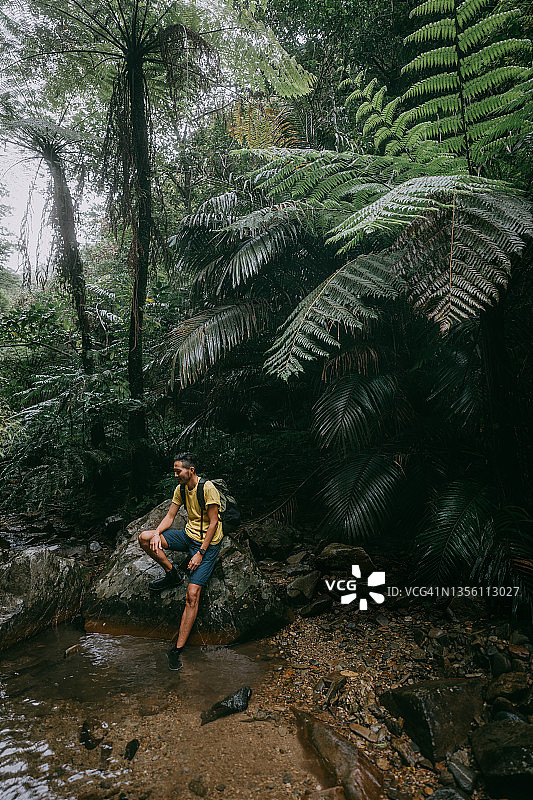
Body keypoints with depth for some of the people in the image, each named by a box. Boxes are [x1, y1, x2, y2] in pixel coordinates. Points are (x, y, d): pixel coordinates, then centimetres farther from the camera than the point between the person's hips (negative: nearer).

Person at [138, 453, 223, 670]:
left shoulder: (208, 488, -19)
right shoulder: (180, 489, 4)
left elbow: (213, 523, -18)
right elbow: (170, 517, 7)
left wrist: (200, 553, -20)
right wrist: (157, 533, -14)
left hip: (207, 542, -7)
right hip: (188, 534, 7)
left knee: (192, 595, -17)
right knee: (144, 538, -11)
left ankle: (178, 649, -8)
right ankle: (171, 574, 7)